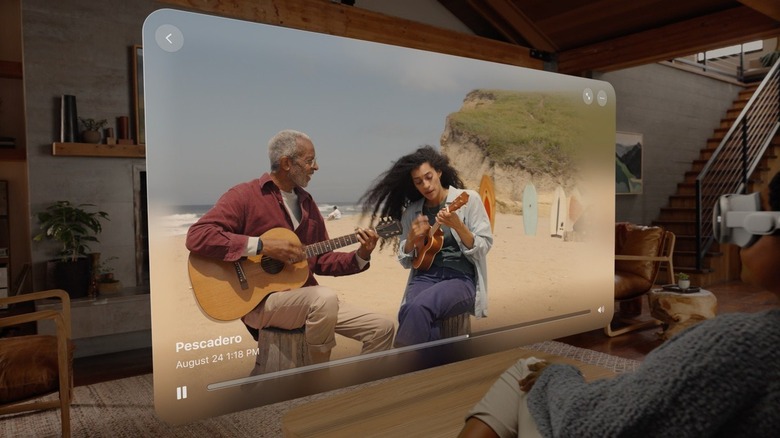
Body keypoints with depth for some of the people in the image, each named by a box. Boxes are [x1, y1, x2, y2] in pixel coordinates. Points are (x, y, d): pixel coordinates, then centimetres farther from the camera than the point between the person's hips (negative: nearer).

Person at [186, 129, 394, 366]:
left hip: (307, 300, 7)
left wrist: (360, 256, -2)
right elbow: (196, 237, -20)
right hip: (260, 301, -7)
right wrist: (261, 245, -25)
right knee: (325, 297, -37)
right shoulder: (245, 195, -8)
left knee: (383, 327, -4)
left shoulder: (306, 202, 13)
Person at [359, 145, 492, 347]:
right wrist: (412, 238, -6)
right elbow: (406, 261, 15)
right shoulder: (412, 211, 12)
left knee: (418, 308, -32)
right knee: (409, 312, -30)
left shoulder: (468, 199, 1)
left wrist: (457, 226, -21)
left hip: (461, 278, -3)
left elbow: (483, 248, -4)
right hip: (425, 276, 4)